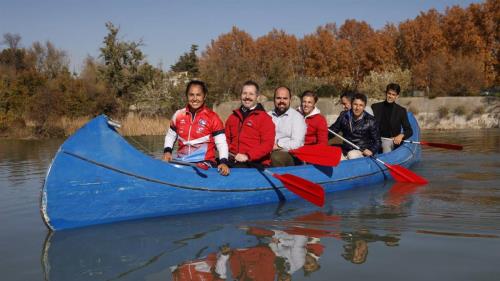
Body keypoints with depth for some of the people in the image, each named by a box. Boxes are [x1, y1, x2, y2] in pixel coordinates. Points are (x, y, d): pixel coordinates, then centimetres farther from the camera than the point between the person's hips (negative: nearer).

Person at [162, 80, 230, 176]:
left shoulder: (212, 117, -4)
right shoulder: (178, 115, 6)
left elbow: (221, 142, -5)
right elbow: (170, 135, 21)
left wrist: (224, 162, -20)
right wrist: (167, 151, 4)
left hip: (205, 164, -3)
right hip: (181, 163, 3)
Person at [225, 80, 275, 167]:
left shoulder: (264, 118, 3)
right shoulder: (233, 117, 21)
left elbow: (268, 144, -7)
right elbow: (227, 138, 29)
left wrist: (248, 156, -16)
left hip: (256, 163, -4)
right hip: (233, 161, 4)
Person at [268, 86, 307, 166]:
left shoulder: (297, 117, 4)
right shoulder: (268, 115, 19)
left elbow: (297, 143, -7)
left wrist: (278, 145, -12)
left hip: (288, 153, -3)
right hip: (267, 152, 3)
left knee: (276, 157, -37)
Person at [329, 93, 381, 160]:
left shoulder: (370, 121, -2)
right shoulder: (344, 116, 5)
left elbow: (377, 141, 4)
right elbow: (333, 130, 16)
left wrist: (371, 150, -15)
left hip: (363, 152, -2)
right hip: (345, 151, 3)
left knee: (352, 155, -35)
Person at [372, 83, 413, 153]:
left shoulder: (401, 110, 8)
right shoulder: (375, 107, 11)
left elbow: (409, 131, 6)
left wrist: (401, 135, -15)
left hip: (390, 139, -1)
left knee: (386, 145, -32)